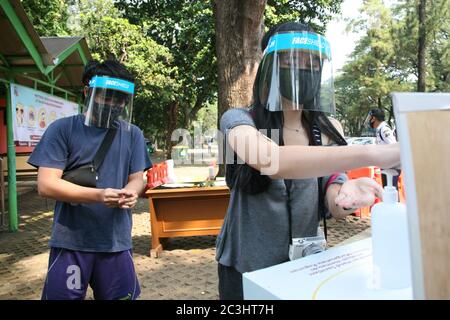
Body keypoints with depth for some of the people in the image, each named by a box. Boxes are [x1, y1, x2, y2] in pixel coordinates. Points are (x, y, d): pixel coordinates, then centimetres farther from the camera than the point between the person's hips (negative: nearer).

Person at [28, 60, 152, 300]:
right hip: (71, 242, -2)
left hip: (117, 242, 3)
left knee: (121, 296, 12)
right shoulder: (62, 129, -3)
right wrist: (98, 195, -24)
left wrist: (131, 193, -19)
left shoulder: (133, 134, 7)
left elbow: (137, 178, 6)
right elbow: (46, 184, -10)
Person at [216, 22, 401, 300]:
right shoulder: (239, 120, -15)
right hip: (247, 268, -3)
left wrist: (346, 197, -31)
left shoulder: (329, 130, -3)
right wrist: (370, 154, -41)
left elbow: (334, 207, -8)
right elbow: (270, 161, -35)